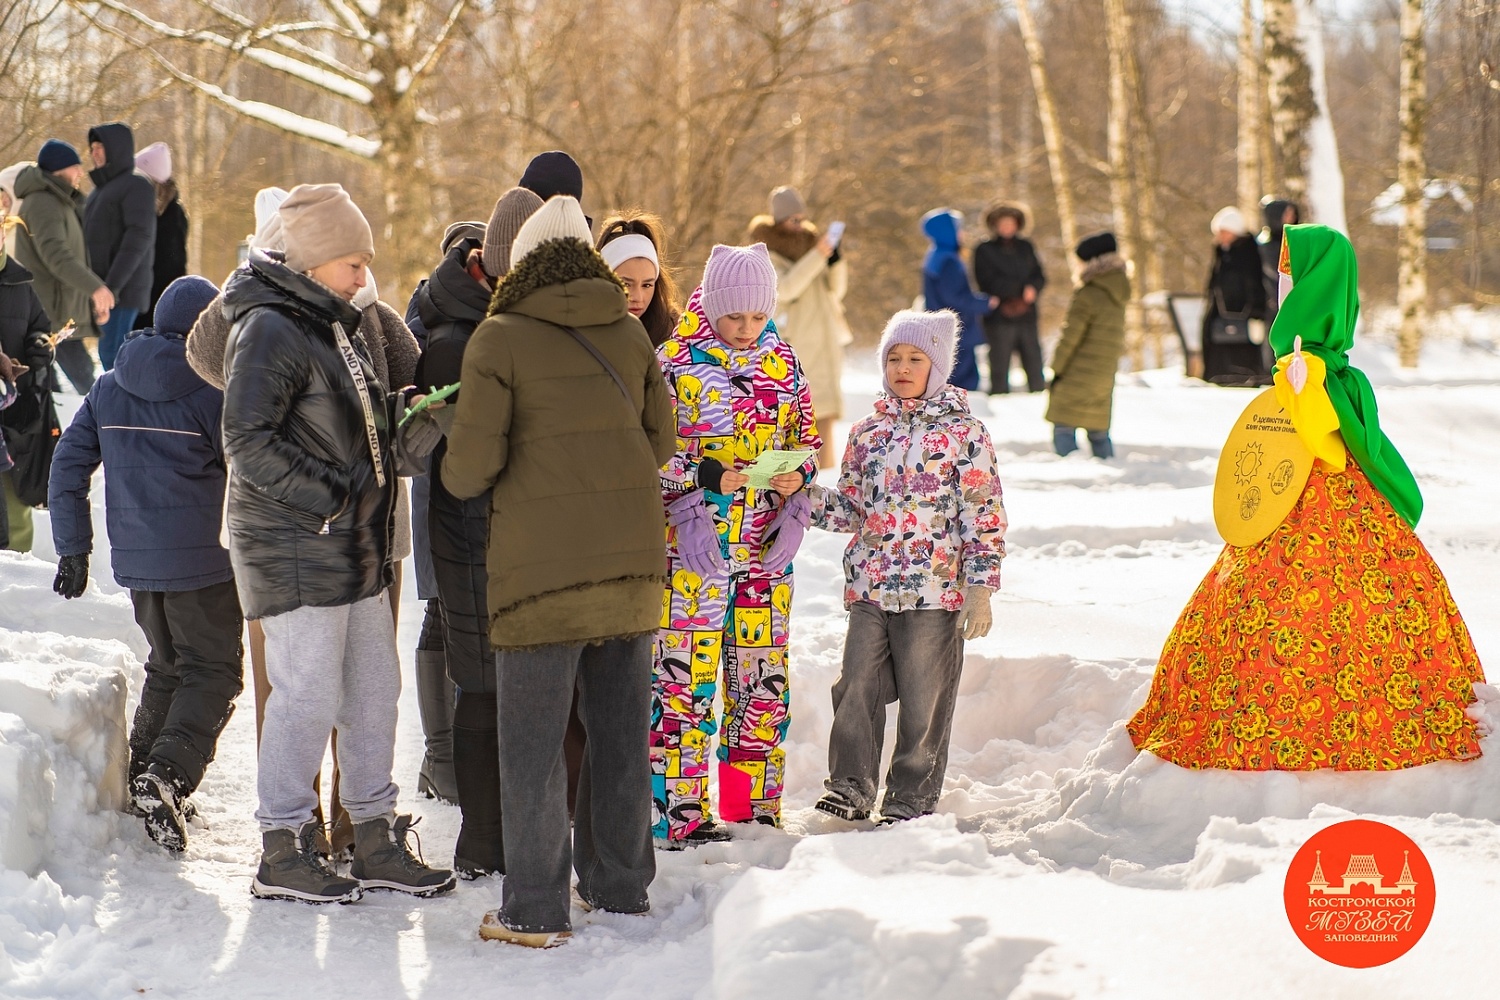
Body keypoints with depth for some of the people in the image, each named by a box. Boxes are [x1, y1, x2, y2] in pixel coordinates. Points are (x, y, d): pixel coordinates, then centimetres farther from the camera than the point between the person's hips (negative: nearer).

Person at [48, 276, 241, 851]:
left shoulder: (109, 388, 7)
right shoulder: (209, 390, -10)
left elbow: (68, 465, 8)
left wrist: (72, 547, 12)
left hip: (135, 561, 6)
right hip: (202, 560, -6)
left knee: (167, 667, 23)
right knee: (213, 673, -1)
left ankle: (141, 774, 20)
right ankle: (167, 775, -20)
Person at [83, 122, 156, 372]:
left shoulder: (136, 186, -8)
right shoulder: (101, 189, 19)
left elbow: (138, 240, -18)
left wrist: (112, 286, -25)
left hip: (122, 289, -9)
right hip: (103, 289, 9)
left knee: (112, 354, -14)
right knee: (108, 354, 9)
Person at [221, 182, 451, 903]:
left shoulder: (337, 326, 16)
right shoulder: (270, 331, -13)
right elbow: (248, 444, -19)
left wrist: (418, 427, 1)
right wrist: (331, 497, -21)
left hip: (355, 546, 9)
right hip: (293, 547, -9)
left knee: (374, 689, 11)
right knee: (307, 695, -6)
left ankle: (375, 838, 20)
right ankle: (283, 853, 5)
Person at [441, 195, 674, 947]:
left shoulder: (500, 339, -7)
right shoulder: (629, 334, 7)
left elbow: (473, 461, -11)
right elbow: (660, 439, 14)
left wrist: (458, 479, 10)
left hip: (545, 565, -5)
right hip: (632, 556, 5)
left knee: (533, 737, 1)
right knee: (620, 729, 14)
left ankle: (535, 907, 2)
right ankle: (622, 886, 23)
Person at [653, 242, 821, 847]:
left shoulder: (782, 362, 7)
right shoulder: (675, 363, -7)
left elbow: (807, 436, 16)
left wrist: (798, 473, -5)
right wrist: (704, 476, -21)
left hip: (766, 546, 5)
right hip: (692, 544, -5)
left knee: (763, 677, 10)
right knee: (686, 675, -4)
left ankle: (755, 805, 21)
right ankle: (679, 813, 2)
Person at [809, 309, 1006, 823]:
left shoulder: (963, 432, -2)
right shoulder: (868, 432, 12)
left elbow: (984, 514, -3)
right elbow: (849, 507, 17)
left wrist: (980, 587, -9)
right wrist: (804, 493, -1)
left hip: (934, 591, -4)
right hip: (869, 587, 4)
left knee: (923, 701, 2)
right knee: (857, 688, 0)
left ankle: (910, 799, 12)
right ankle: (851, 786, 11)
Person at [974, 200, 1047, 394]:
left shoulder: (1025, 247, 15)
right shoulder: (984, 251, 3)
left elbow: (1040, 277, 11)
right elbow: (988, 283, -7)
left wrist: (1033, 288, -13)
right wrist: (1022, 288, -9)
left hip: (1027, 318, 4)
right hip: (999, 319, -3)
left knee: (1035, 367, 2)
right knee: (1000, 369, -5)